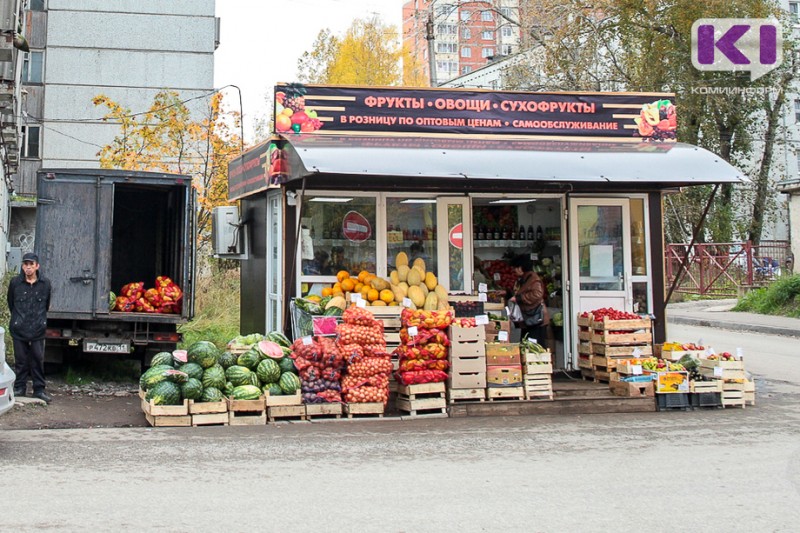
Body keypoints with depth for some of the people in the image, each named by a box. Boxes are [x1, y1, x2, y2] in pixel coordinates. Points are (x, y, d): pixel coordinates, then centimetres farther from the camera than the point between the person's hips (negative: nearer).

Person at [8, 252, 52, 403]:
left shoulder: (45, 283, -1)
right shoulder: (15, 283, -2)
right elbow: (11, 304, 12)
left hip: (37, 330, 0)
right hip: (19, 330, 0)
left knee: (38, 360, 3)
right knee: (21, 360, 6)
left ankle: (39, 389, 10)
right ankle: (20, 388, 17)